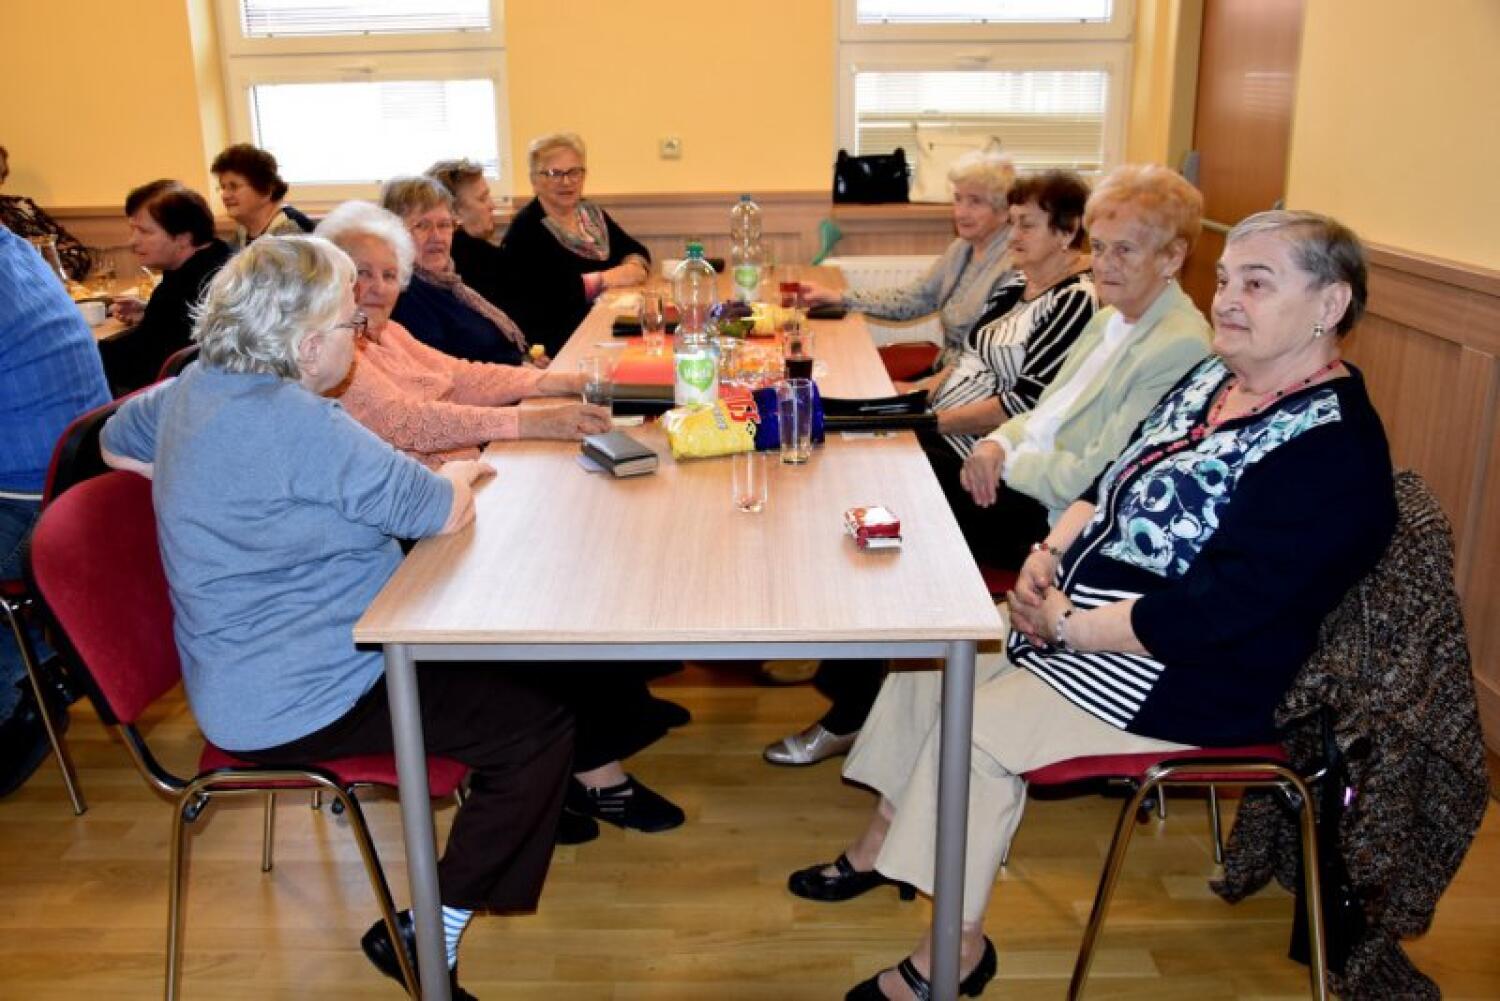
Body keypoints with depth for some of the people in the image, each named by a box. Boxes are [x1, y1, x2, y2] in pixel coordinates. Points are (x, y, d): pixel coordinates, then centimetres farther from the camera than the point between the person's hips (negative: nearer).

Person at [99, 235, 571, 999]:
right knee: (542, 730, -8)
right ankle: (427, 936, 2)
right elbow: (443, 511, -21)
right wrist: (459, 476, 2)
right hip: (296, 703, -10)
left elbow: (118, 441, 22)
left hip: (248, 673, 10)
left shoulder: (193, 389, 1)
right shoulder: (297, 422, -27)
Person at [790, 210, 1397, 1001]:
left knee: (977, 728, -18)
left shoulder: (1332, 451, -24)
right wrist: (1049, 552, -5)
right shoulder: (1215, 379, 5)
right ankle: (881, 845, 26)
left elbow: (1212, 610, -29)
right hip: (1077, 615, 10)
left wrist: (1067, 625, -22)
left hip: (1182, 681, -9)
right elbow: (1118, 482, 13)